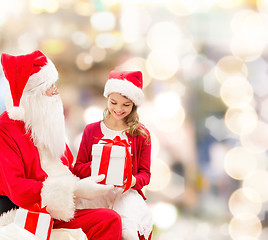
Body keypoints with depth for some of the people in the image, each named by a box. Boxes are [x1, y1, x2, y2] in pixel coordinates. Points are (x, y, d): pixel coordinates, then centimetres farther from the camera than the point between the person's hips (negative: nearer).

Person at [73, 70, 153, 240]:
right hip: (96, 191, 1)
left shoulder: (141, 134, 10)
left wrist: (134, 180, -14)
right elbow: (78, 167, 13)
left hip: (127, 192, -1)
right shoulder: (92, 130, 14)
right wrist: (93, 167, -10)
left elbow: (145, 173, 10)